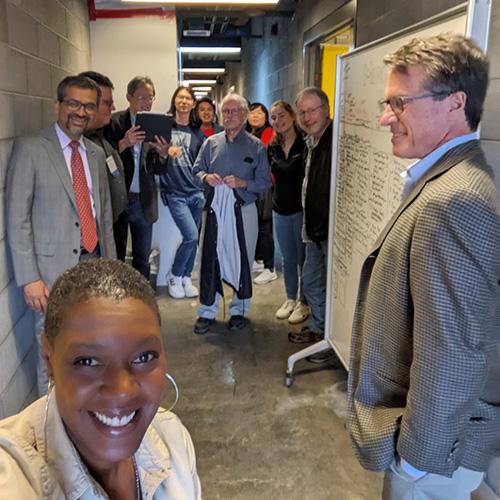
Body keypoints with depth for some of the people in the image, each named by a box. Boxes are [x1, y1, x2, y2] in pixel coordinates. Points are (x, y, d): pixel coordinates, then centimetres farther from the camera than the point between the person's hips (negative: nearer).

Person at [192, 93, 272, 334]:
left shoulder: (256, 146, 1)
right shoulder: (211, 143, 9)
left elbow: (265, 182, -1)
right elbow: (196, 169, 14)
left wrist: (242, 183, -16)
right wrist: (206, 177, -8)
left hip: (242, 210, -1)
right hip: (215, 208, 2)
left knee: (242, 260, 6)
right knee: (210, 259, 1)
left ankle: (239, 310, 23)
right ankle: (207, 311, 14)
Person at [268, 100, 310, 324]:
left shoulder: (305, 143, -10)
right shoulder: (272, 147, 6)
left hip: (301, 209, -5)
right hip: (280, 209, 5)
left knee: (303, 258, 6)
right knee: (288, 259, 16)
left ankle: (304, 302, 21)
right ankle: (290, 298, 31)